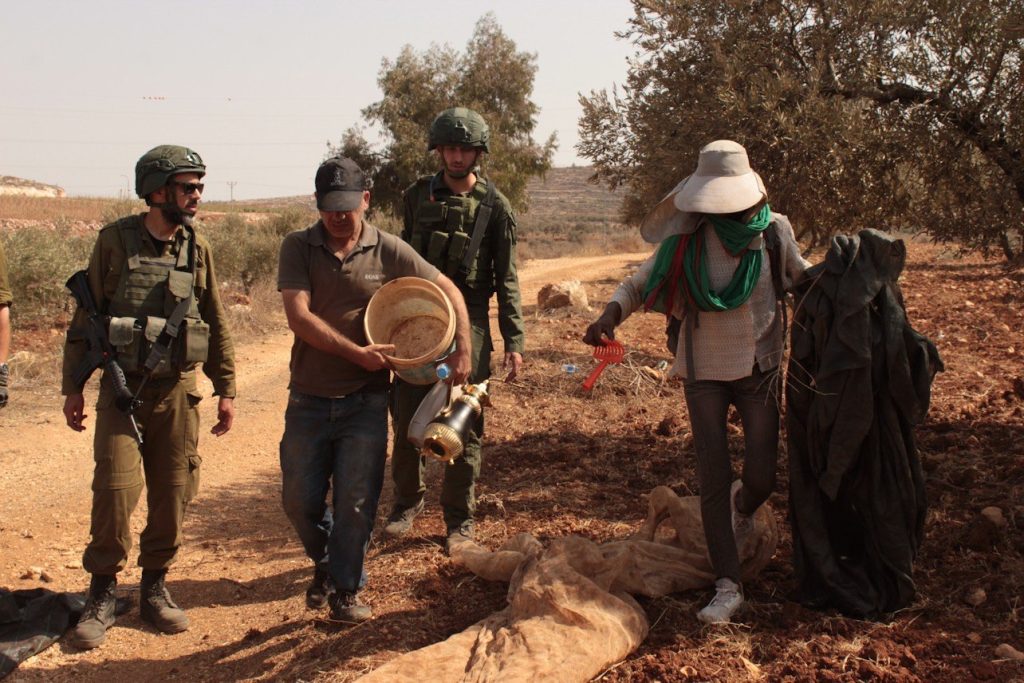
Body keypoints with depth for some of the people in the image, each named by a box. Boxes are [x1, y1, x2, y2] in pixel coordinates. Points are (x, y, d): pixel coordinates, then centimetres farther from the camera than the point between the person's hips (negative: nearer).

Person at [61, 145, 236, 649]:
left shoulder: (197, 249, 5)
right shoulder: (114, 241, -3)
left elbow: (216, 324, 11)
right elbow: (84, 318, 2)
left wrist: (226, 390, 8)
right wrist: (73, 386, 1)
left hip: (177, 391, 3)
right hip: (122, 389, -3)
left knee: (173, 493, 5)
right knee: (116, 488, -8)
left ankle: (155, 587, 22)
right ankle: (102, 595, 9)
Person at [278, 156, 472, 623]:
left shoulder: (388, 250, -1)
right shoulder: (298, 248, -3)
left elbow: (448, 291, 6)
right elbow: (299, 316, -15)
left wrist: (463, 352, -4)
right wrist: (357, 353, -20)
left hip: (364, 401, 0)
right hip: (308, 400, 1)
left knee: (356, 501, 1)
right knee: (299, 500, 8)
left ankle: (345, 589, 22)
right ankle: (324, 562, 38)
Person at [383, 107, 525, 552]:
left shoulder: (494, 206, -1)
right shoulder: (418, 196, 7)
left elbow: (507, 280, 0)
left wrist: (514, 341, -5)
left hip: (468, 324, -2)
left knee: (464, 428, 3)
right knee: (406, 419, 5)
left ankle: (459, 519, 15)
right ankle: (407, 503, 24)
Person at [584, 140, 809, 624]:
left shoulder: (773, 232, -6)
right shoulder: (686, 239, -8)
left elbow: (804, 279, 8)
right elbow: (639, 283, -5)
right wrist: (610, 315, -24)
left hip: (758, 367, 0)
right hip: (703, 371, 0)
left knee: (762, 477, 1)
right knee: (713, 478, -2)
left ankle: (742, 509, 40)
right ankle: (727, 586, 6)